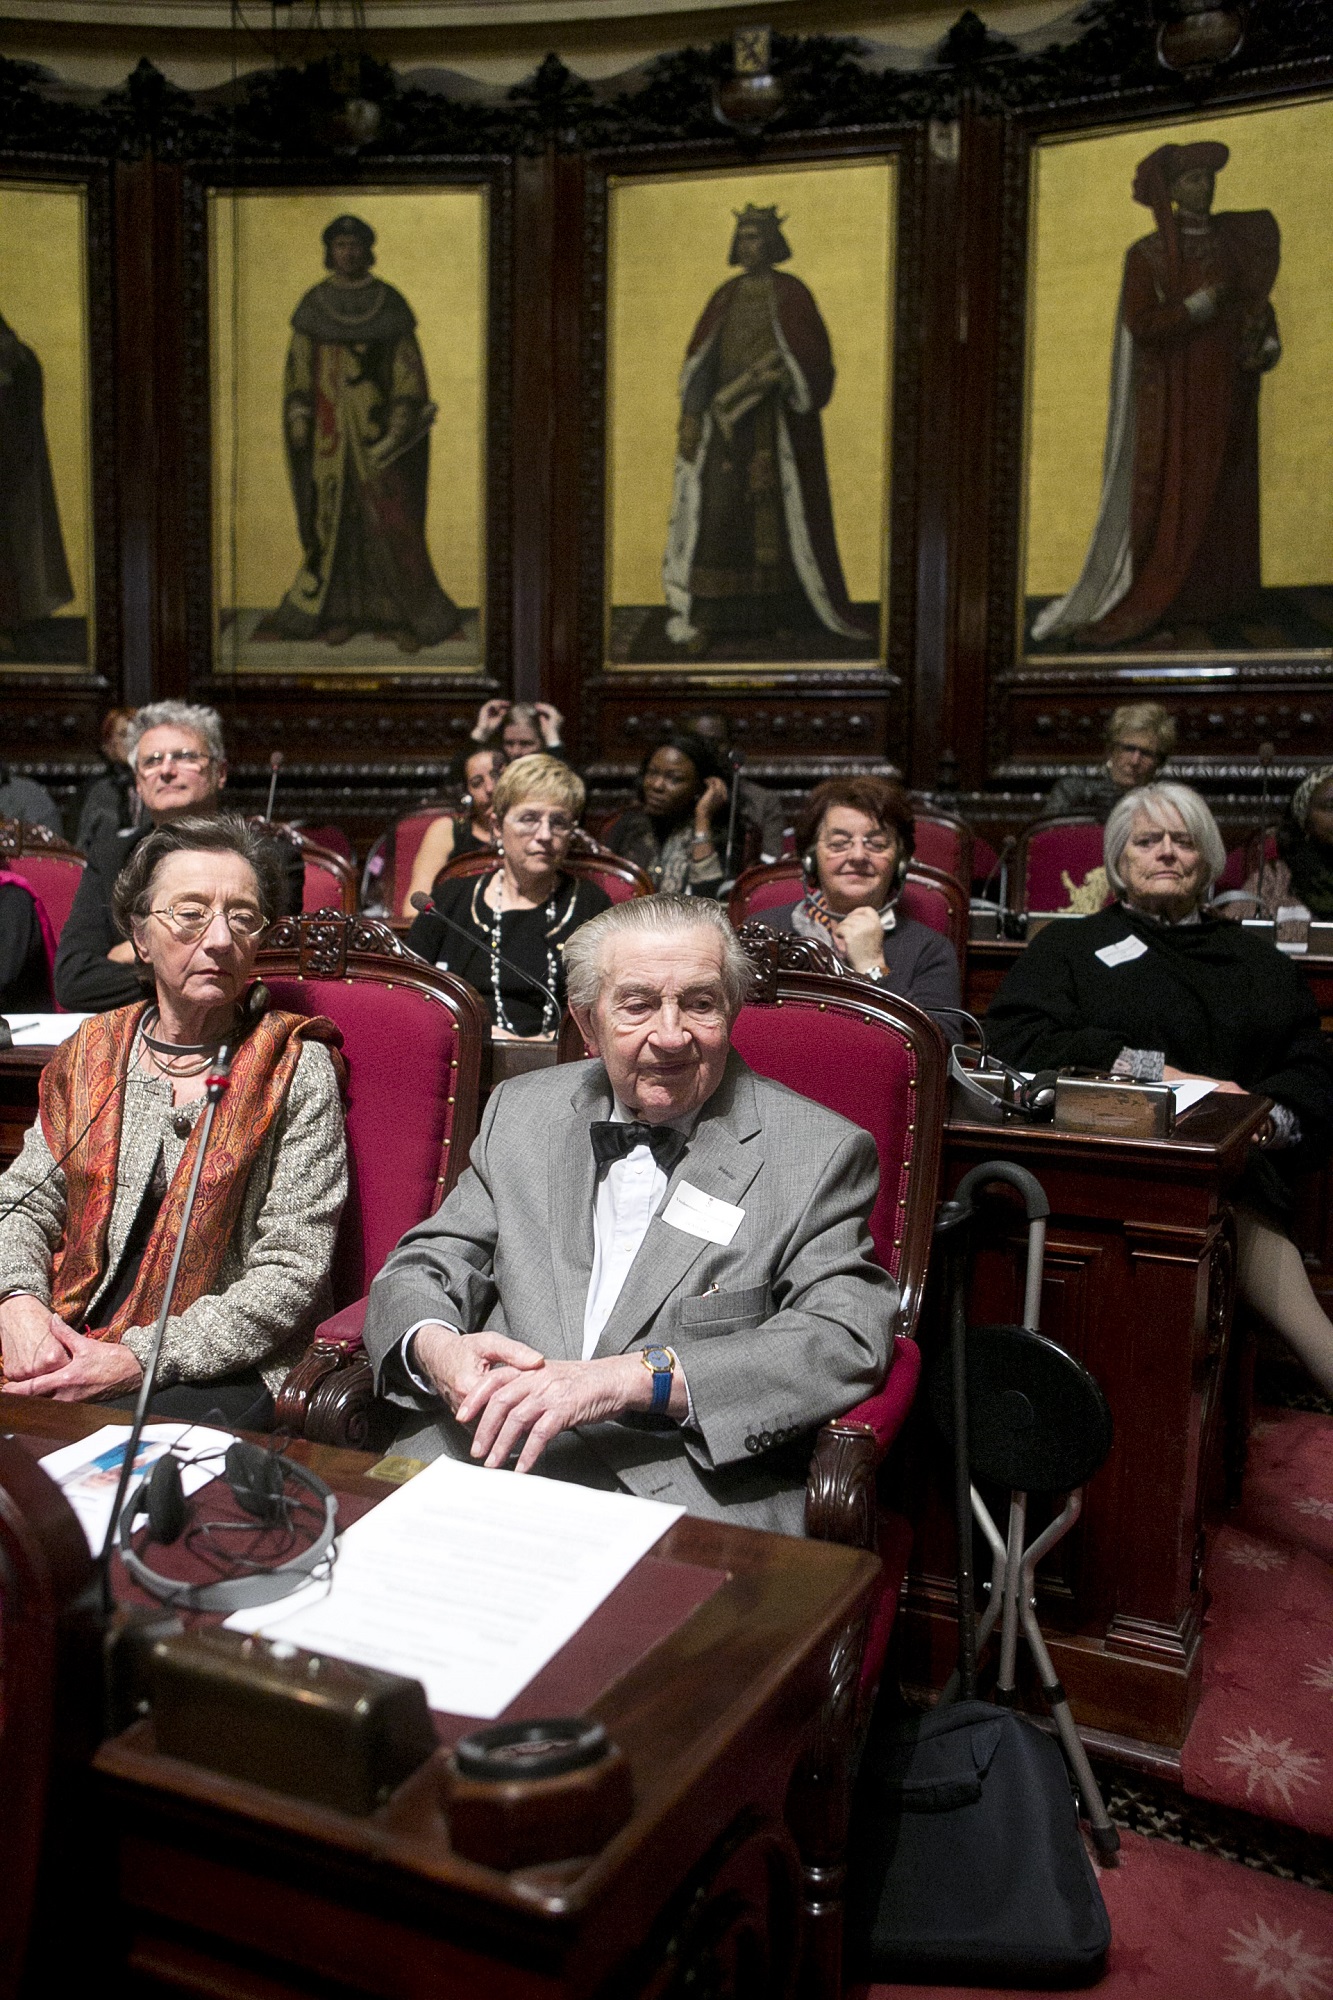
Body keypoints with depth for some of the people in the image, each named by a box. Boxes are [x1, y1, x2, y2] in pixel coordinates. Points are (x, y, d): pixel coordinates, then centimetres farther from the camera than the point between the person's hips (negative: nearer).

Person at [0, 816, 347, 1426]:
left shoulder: (297, 1069, -4)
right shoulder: (92, 1052, 11)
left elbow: (291, 1273, -9)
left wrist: (140, 1359, -17)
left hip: (219, 1370, -4)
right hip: (59, 1353, 5)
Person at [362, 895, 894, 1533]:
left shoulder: (823, 1152, 1)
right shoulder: (520, 1112, 14)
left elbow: (846, 1341, -9)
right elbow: (422, 1268, 16)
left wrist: (634, 1376, -21)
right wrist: (434, 1347, -11)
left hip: (692, 1492, -3)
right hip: (487, 1455, 3)